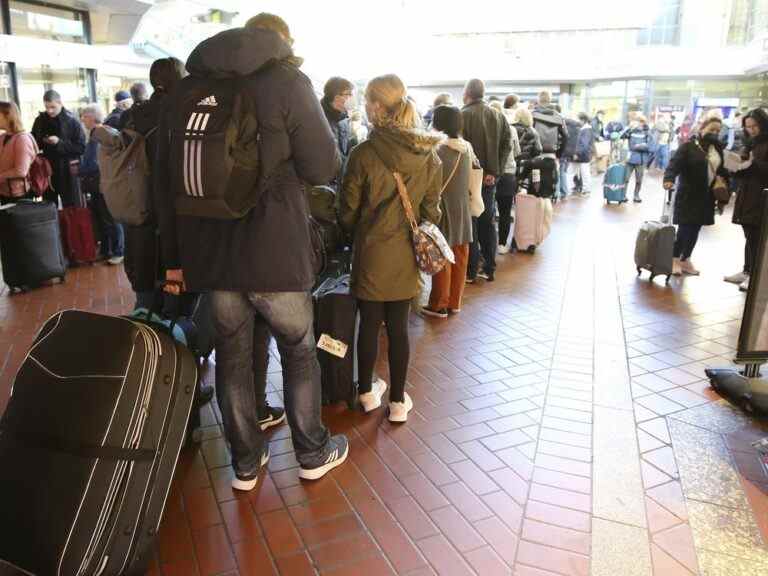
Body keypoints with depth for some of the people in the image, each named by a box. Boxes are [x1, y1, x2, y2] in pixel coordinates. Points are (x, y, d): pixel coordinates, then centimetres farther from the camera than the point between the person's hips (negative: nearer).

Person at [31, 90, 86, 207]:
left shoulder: (72, 121, -7)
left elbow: (81, 148, -11)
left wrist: (60, 143, -20)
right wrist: (41, 141, -7)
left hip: (67, 172, -4)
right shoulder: (40, 120, 5)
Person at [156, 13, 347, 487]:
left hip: (209, 253, 5)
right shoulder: (287, 81, -7)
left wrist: (175, 257, 15)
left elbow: (165, 182, 10)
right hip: (275, 254, -4)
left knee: (232, 355, 15)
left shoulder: (185, 91, 10)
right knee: (300, 351, 13)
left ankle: (246, 462, 29)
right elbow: (323, 168, -9)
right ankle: (313, 453, 28)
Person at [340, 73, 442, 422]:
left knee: (369, 323, 13)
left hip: (371, 252, -2)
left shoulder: (363, 154, -15)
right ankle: (398, 401, 22)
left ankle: (367, 392, 30)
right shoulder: (429, 154, -4)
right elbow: (432, 209, 3)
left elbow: (348, 212, -6)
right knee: (398, 326, 12)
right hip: (407, 254, 3)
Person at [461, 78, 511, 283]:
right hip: (489, 177, 5)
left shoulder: (463, 116, -12)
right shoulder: (498, 116, 5)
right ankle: (489, 269, 20)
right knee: (487, 222, 14)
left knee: (469, 224, 3)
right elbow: (507, 145, 1)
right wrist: (495, 172, -2)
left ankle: (471, 271, 7)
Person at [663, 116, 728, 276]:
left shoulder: (717, 148, 11)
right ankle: (674, 259, 9)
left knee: (695, 229, 10)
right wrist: (669, 179, -39)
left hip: (706, 196, 6)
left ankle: (685, 260, 21)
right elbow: (675, 163, -22)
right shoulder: (688, 146, -9)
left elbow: (720, 169, 19)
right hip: (688, 194, -6)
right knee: (685, 228, -6)